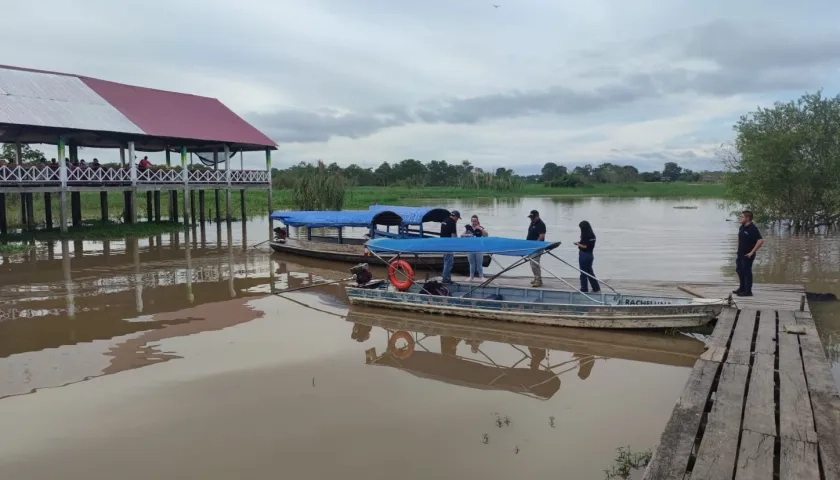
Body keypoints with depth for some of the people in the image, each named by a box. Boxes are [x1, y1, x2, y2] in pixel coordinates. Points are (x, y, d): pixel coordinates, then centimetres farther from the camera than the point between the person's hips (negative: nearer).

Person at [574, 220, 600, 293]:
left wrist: (578, 244, -3)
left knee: (583, 273, 3)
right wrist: (580, 243, 12)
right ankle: (596, 288, 17)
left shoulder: (585, 236, -18)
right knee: (590, 272, 16)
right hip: (590, 255, 8)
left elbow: (584, 246, -20)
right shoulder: (592, 235, 7)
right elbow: (592, 245, 13)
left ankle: (584, 289, 12)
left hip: (584, 255, -8)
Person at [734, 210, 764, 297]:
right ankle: (742, 288, 34)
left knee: (747, 272, -1)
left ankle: (748, 291, 9)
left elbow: (760, 241, -27)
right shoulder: (741, 227, 7)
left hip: (747, 255, -9)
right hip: (740, 254, 9)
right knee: (739, 270, 19)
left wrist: (752, 252, -24)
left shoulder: (753, 229, -19)